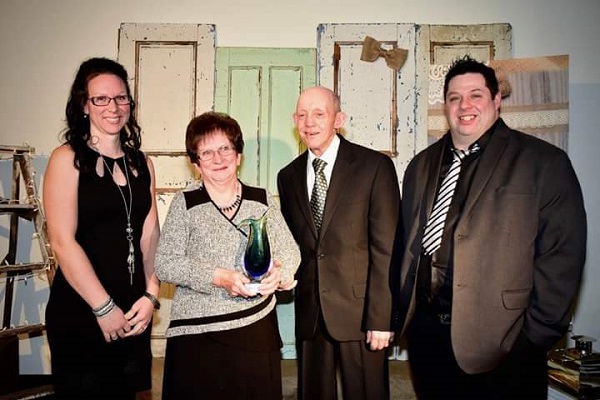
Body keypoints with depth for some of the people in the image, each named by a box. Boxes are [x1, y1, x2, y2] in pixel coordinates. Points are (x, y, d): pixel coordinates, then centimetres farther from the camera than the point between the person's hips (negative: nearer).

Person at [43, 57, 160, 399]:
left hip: (133, 313, 5)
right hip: (81, 311, -4)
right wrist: (104, 307, -13)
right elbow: (63, 241, -13)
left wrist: (151, 295, -4)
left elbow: (150, 235, 6)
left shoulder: (141, 163, 8)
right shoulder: (67, 159, -7)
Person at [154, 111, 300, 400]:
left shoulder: (263, 200, 5)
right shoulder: (185, 203, -3)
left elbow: (289, 251, 10)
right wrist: (218, 277, -17)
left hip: (258, 328, 3)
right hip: (197, 334, -2)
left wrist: (280, 273, -12)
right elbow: (165, 264, -7)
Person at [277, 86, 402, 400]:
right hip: (308, 312, 4)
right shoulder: (288, 176, 9)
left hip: (359, 310, -4)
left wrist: (381, 317, -13)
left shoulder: (375, 166, -6)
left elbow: (386, 248, -10)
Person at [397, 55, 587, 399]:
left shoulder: (543, 162, -6)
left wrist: (536, 334, -12)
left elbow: (562, 254, -10)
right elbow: (407, 243, 11)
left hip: (499, 340, -4)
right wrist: (402, 311, 7)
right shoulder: (422, 165, 10)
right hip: (425, 329, 5)